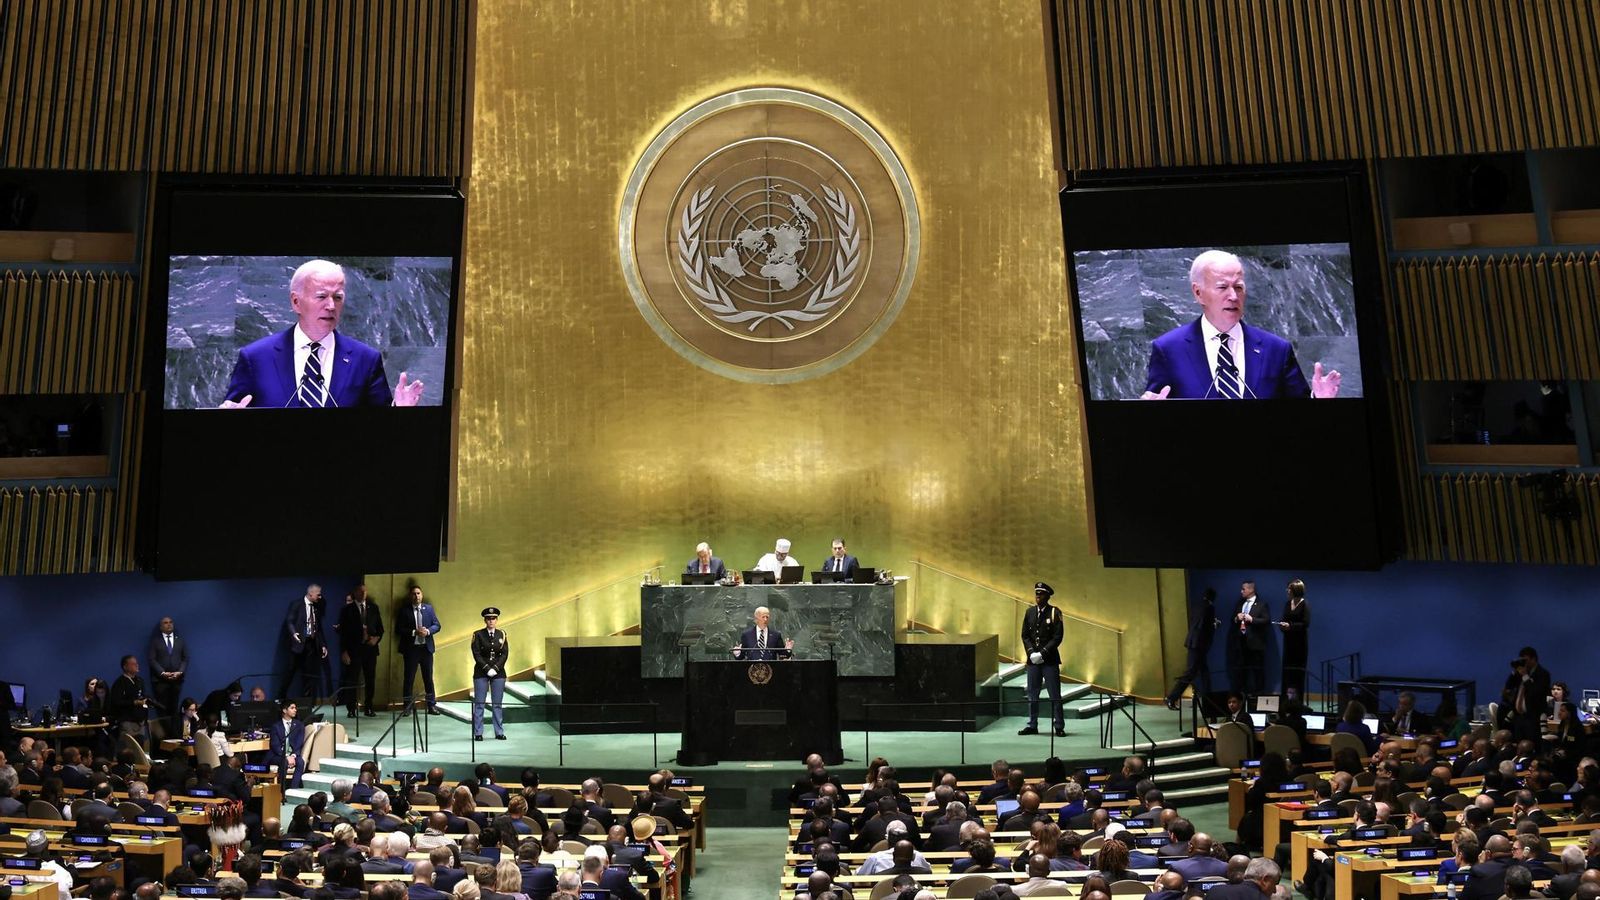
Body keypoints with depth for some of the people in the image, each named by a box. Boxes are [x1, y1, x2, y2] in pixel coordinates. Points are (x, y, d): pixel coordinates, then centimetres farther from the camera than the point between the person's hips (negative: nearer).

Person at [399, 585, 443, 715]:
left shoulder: (429, 608, 7)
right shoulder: (405, 611, -1)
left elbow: (437, 625, 5)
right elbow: (398, 629, -5)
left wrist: (428, 631, -14)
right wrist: (414, 632, -17)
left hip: (426, 647, 2)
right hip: (411, 648, -2)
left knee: (428, 678, 7)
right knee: (409, 678, 3)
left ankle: (432, 705, 13)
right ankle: (407, 707, 11)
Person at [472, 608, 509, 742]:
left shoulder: (502, 634, 7)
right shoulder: (478, 635, 0)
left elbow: (505, 654, 2)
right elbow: (476, 654, -6)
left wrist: (495, 668, -11)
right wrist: (487, 669, -14)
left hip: (498, 673, 2)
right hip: (481, 673, -2)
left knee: (497, 704, 4)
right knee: (478, 704, 1)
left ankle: (499, 732, 8)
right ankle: (478, 733, 7)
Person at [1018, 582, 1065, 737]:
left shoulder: (1055, 613, -4)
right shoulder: (1029, 613, 9)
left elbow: (1057, 637, -9)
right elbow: (1025, 635, 9)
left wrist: (1043, 653, -16)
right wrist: (1031, 652, -7)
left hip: (1050, 660, -4)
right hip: (1033, 660, 4)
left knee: (1055, 695, 1)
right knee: (1032, 695, 9)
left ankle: (1059, 727, 8)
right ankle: (1032, 725, 18)